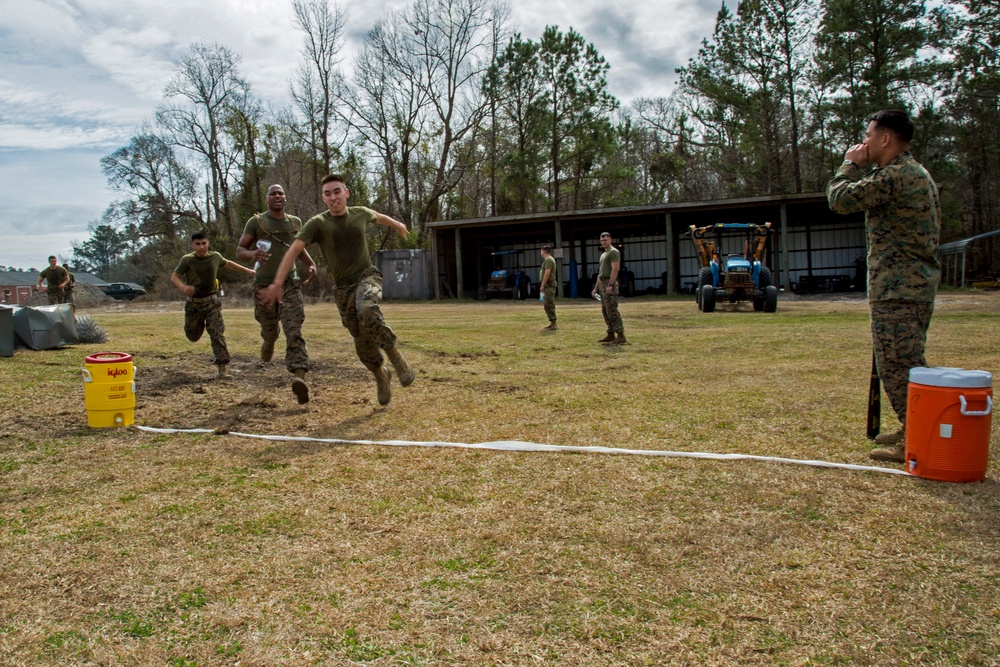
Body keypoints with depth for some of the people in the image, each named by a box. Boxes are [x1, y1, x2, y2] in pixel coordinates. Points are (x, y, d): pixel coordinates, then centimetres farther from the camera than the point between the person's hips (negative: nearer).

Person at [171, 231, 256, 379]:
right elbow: (174, 277, -10)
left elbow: (227, 264, 19)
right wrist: (183, 287, -32)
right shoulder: (187, 260, -11)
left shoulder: (215, 256, -2)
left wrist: (247, 270, 26)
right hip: (193, 303, 0)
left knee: (217, 333, -12)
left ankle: (222, 367, -11)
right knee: (193, 336, 14)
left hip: (212, 301, 0)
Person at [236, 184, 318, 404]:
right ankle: (268, 344, 50)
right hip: (263, 285, 0)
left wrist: (311, 264, 8)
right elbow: (239, 250, -3)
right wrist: (252, 254, -27)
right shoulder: (256, 222, 1)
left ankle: (299, 376, -34)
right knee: (269, 332, 12)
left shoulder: (295, 223, 10)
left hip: (289, 284, 0)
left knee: (294, 330, -18)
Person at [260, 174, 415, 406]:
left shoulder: (360, 213, -2)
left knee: (367, 310, -35)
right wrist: (277, 283, -29)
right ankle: (381, 375, 30)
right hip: (343, 287, 1)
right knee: (362, 341, 4)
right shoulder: (317, 223, -11)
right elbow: (294, 250, -18)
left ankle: (396, 356, -19)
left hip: (367, 276, -1)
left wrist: (397, 224, 42)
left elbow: (379, 216, 22)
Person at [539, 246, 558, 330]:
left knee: (549, 304, -13)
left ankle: (554, 324, -15)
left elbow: (547, 273, -21)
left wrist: (542, 285, -20)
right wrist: (544, 285, 21)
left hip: (549, 285, -11)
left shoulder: (548, 260, -13)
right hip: (549, 286, 11)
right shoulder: (549, 259, 20)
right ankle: (552, 323, 18)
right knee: (548, 305, 14)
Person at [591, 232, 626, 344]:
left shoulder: (613, 252, -6)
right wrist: (596, 288, 22)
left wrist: (610, 285, -25)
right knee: (605, 311, 9)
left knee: (612, 310, -14)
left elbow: (615, 269, -17)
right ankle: (611, 335, 13)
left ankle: (621, 335, -15)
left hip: (610, 284, -10)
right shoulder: (603, 254, 23)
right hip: (602, 284, 10)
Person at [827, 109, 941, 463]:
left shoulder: (894, 176, -17)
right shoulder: (917, 174, 18)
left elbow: (840, 198, -13)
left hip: (897, 287, -11)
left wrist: (851, 164, -1)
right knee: (909, 363, 18)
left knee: (897, 365, -7)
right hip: (918, 283, 11)